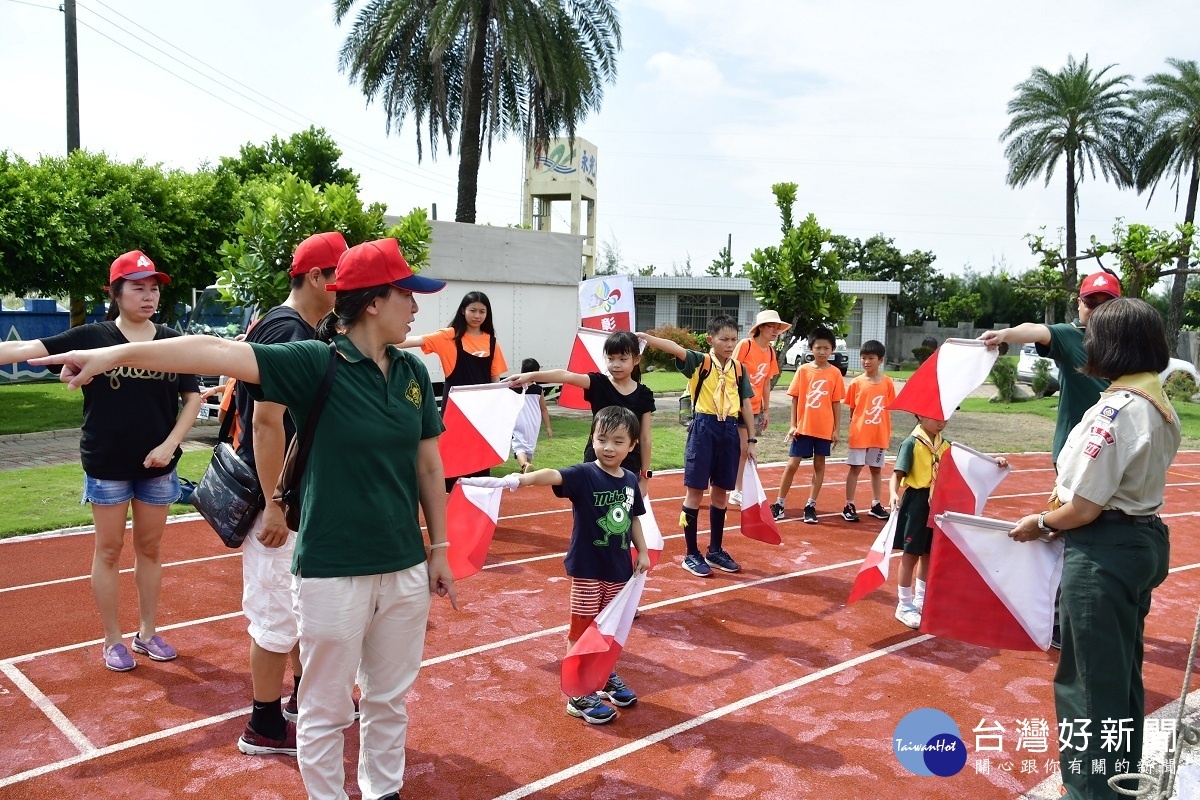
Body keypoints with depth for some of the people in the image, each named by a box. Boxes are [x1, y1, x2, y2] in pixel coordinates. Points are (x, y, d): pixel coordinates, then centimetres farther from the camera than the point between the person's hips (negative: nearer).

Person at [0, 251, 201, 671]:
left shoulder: (172, 341, -1)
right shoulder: (92, 336, -6)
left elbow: (193, 397, 3)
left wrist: (170, 444, -7)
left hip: (157, 466, 2)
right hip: (106, 465, -2)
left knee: (150, 548, 13)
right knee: (109, 550, 9)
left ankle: (148, 632, 27)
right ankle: (113, 640, 22)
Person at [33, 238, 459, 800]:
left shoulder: (413, 372, 3)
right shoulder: (314, 364, -12)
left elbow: (429, 466, 7)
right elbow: (218, 353, -22)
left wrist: (438, 548, 10)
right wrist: (117, 354, -33)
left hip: (405, 568, 5)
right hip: (332, 572, -5)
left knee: (390, 703, 20)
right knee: (326, 711, 12)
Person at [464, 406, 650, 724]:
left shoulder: (630, 480, 1)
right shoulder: (584, 475, -16)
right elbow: (552, 476, -35)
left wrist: (642, 552, 13)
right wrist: (521, 479, -52)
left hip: (619, 569, 5)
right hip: (587, 568, -5)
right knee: (581, 630, 5)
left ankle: (605, 677, 41)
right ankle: (579, 695, 17)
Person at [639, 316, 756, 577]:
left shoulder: (739, 369, 8)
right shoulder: (700, 362, -5)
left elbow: (746, 405, 13)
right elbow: (676, 349, -24)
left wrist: (751, 440, 12)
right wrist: (647, 338, -41)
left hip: (730, 431, 5)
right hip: (704, 428, -4)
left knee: (720, 492, 13)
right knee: (695, 491, 1)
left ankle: (715, 551, 27)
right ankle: (691, 555, 11)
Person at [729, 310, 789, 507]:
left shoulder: (771, 353, 7)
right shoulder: (745, 345, -13)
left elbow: (767, 383, 13)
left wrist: (766, 411, 14)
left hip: (754, 408, 6)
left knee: (746, 450, 9)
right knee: (740, 449, -3)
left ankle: (738, 491, 18)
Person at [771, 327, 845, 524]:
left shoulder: (835, 373, -1)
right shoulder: (803, 370, -1)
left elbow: (836, 403, 2)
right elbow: (795, 399, 2)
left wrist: (837, 429, -1)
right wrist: (792, 425, -2)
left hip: (824, 429, 1)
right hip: (803, 427, 0)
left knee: (819, 465, 8)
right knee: (792, 465, 2)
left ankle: (811, 506, 17)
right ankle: (779, 503, 12)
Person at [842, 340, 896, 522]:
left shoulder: (887, 383, -1)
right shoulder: (856, 383, -4)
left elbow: (888, 409, 5)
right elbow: (851, 410, 1)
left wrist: (888, 433, 5)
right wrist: (852, 431, -3)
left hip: (879, 435, 2)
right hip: (859, 434, -2)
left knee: (876, 469, 13)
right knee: (855, 468, 4)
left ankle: (876, 505, 24)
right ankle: (849, 506, 9)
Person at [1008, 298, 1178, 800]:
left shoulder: (1115, 409, -23)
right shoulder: (1161, 406, 6)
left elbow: (1083, 509, -22)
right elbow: (1131, 482, 9)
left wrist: (1041, 524, -5)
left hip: (1103, 551, -10)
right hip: (1145, 540, 10)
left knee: (1090, 677, 5)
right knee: (1123, 671, 22)